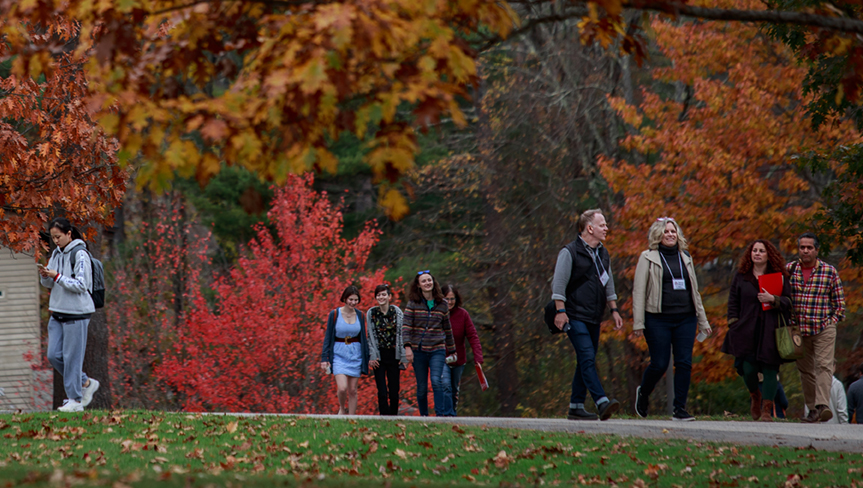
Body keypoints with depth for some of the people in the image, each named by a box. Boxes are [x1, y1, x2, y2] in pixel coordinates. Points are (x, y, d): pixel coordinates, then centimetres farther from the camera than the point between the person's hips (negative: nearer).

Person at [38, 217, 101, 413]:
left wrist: (57, 276, -20)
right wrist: (45, 276, -4)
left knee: (72, 356, -5)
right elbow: (49, 285, 17)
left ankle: (75, 400, 3)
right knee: (54, 355, 5)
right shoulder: (56, 253, 11)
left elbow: (81, 285, -17)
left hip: (76, 313, -8)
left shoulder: (80, 254, -11)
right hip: (57, 312, 8)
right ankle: (86, 383, 21)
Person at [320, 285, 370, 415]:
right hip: (339, 355, -3)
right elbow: (328, 337, -2)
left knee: (353, 390, 4)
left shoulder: (360, 315, 4)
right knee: (342, 388, -15)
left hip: (355, 355, 3)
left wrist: (367, 358, 9)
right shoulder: (334, 314, -5)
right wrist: (324, 358, -6)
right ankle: (342, 408, 15)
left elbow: (363, 338, 12)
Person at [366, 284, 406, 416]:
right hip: (379, 355, 0)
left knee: (394, 390, 1)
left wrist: (403, 357, -3)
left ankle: (394, 416, 12)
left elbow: (402, 334, 1)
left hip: (393, 354, 0)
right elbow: (371, 336, 1)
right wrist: (372, 356, -6)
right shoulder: (371, 313, 1)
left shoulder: (397, 312, 0)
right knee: (382, 391, -6)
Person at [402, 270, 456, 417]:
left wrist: (452, 351, 18)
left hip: (437, 350, 0)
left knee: (436, 381, -18)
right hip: (418, 350, 0)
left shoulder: (442, 304, 7)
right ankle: (423, 415, 17)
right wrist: (407, 347, -17)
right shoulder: (413, 303, 1)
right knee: (421, 386, 4)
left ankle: (440, 414, -19)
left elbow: (447, 329, 15)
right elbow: (406, 326, -5)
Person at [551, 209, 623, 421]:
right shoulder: (570, 252, -7)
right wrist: (561, 311, -15)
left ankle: (576, 407, 12)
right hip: (575, 317, -8)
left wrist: (614, 310, 18)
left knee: (585, 363, 8)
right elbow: (559, 283, -10)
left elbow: (608, 284, 24)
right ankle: (602, 403, -27)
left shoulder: (603, 254, 16)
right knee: (587, 358, -17)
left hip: (594, 319, 8)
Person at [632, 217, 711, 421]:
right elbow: (639, 291, -1)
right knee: (659, 364, -4)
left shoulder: (685, 258, 16)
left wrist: (703, 321, 18)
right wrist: (638, 323, -9)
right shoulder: (648, 258, 2)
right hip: (658, 319, -4)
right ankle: (643, 393, 25)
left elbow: (694, 290, 21)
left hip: (686, 319, 4)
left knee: (684, 363, -4)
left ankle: (680, 409, 1)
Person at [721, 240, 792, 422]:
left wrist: (773, 299, -12)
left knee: (770, 369, -6)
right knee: (748, 368, -7)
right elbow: (733, 302, 11)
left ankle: (767, 410, 0)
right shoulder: (740, 276, 11)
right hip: (747, 330, 1)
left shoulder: (780, 277, 7)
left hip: (771, 331, -1)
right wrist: (734, 325, 1)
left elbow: (789, 302, 6)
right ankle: (755, 396, 25)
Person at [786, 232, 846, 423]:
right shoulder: (788, 270, 4)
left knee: (824, 365, -15)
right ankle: (812, 409, 11)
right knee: (805, 370, 6)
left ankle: (822, 406, -26)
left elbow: (840, 302, 4)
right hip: (798, 329, 3)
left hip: (824, 329, -3)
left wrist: (831, 322, -3)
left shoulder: (830, 272, -1)